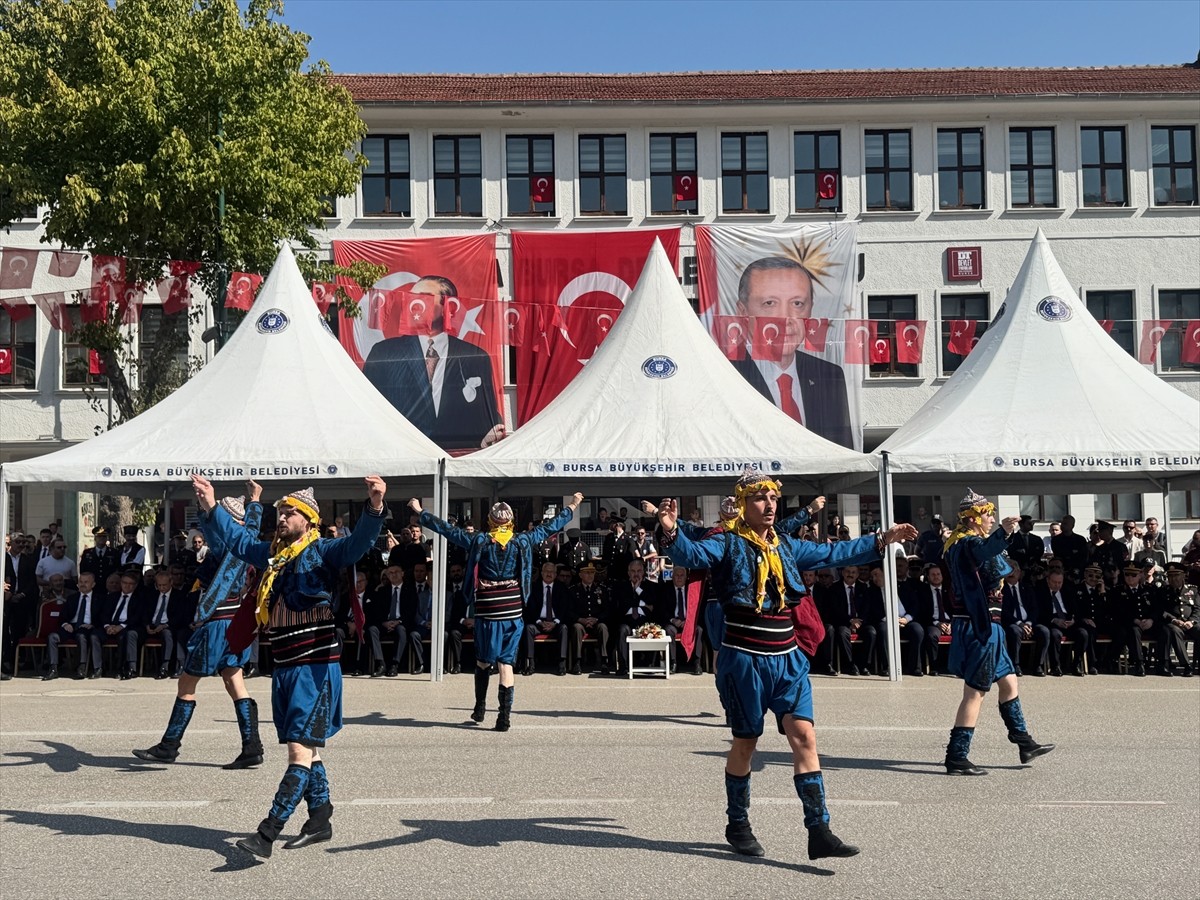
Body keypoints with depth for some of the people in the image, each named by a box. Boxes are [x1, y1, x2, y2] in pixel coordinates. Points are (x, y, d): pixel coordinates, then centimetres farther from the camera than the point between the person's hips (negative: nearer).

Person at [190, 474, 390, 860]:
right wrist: (211, 507, 10)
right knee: (306, 750, 16)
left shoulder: (323, 551, -8)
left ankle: (268, 832, -10)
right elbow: (235, 537, 24)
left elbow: (360, 541, -24)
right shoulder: (271, 553, 13)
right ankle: (321, 819, 29)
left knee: (300, 750, -9)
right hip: (284, 667, 8)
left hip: (315, 667, -8)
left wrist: (375, 507, -42)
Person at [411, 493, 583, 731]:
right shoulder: (522, 542, -1)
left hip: (486, 611, 0)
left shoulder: (479, 541, -4)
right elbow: (550, 527, 10)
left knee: (482, 660, 17)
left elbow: (447, 529, 1)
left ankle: (480, 708, 25)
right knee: (506, 663, 2)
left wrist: (420, 512, 12)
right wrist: (572, 507, 22)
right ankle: (505, 717, -1)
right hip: (513, 611, 1)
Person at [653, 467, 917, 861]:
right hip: (744, 660, -5)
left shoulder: (786, 546, 10)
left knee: (804, 736, -5)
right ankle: (738, 825, 26)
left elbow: (833, 553, 22)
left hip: (787, 659, 5)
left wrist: (882, 540, 22)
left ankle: (819, 831, -1)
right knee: (746, 741, 7)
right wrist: (671, 533, -47)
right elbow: (692, 554, -26)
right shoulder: (728, 543, -8)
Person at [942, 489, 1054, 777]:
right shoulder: (969, 543, -16)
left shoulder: (961, 543, 16)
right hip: (978, 626, -11)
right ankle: (956, 757, -4)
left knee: (1008, 682, 19)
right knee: (975, 692, -7)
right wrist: (1002, 533, -59)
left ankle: (1024, 742, 31)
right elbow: (984, 551, -42)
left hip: (980, 626, 11)